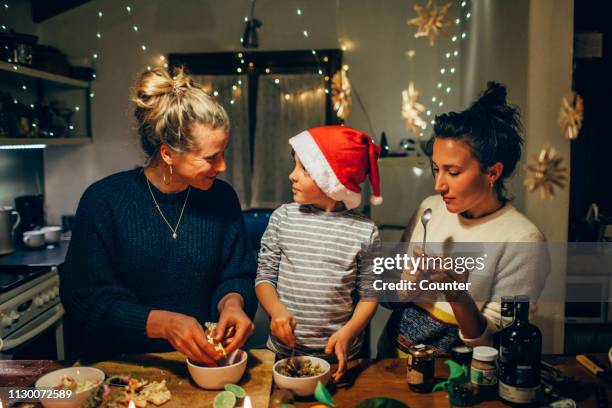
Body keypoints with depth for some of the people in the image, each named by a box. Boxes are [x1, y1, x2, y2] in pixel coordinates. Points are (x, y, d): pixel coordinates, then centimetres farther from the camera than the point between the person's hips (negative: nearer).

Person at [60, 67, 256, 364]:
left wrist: (231, 303, -19)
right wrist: (162, 323, -26)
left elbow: (236, 276, 4)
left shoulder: (221, 198, -2)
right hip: (123, 364, 1)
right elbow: (85, 298, -13)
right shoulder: (103, 200, -11)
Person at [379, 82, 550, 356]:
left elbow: (492, 341, -10)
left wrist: (458, 297, -25)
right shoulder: (430, 208, 2)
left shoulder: (523, 241, -13)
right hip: (392, 349, 4)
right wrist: (409, 281, -11)